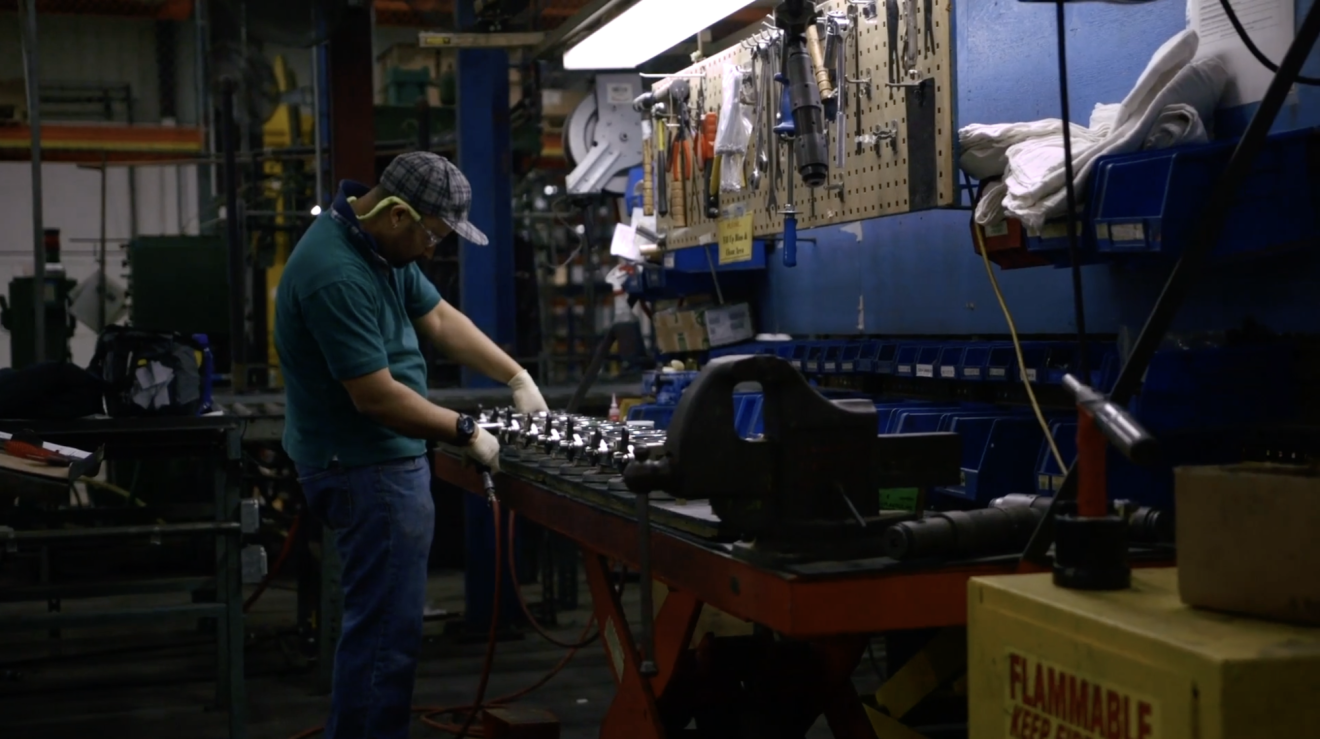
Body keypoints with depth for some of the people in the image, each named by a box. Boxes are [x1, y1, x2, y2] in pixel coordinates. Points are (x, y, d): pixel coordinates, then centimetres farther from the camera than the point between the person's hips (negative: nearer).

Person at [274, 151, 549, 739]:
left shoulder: (382, 246, 5)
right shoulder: (338, 275, -26)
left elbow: (439, 317, 14)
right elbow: (376, 397, -26)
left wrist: (517, 378, 8)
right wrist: (465, 432, -15)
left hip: (381, 460, 11)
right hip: (368, 470, -11)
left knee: (381, 622, 19)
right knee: (387, 631, -5)